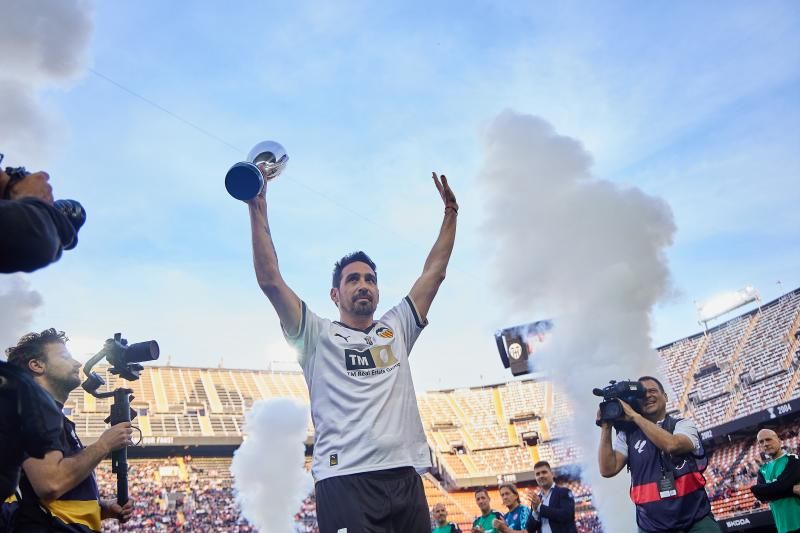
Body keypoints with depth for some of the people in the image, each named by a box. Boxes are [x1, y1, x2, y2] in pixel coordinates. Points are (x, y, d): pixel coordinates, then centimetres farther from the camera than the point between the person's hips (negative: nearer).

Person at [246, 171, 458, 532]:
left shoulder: (396, 329, 22)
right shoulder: (319, 337, 10)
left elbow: (434, 273, 21)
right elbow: (270, 280, 1)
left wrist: (450, 213, 20)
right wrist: (258, 211, -2)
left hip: (405, 477, 4)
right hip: (344, 480, -4)